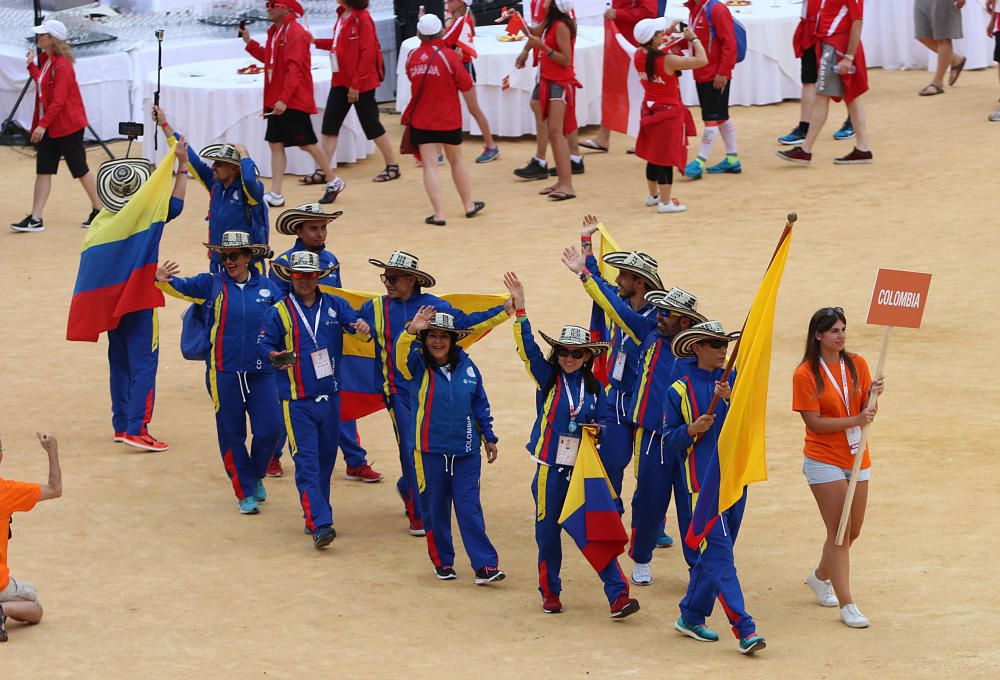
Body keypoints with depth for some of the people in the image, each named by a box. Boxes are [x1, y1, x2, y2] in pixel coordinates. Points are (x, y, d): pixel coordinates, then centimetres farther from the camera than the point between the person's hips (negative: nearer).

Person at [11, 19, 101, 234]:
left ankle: (99, 211, 18)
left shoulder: (62, 65, -19)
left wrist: (43, 124, -25)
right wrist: (31, 65, 18)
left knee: (80, 169, 3)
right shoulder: (46, 60, 9)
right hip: (49, 128, 9)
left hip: (68, 126, -9)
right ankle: (35, 218, 0)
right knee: (43, 171, 2)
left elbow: (59, 100, -23)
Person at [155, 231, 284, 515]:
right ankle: (245, 492, 18)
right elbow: (182, 287, -9)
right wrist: (163, 280, -29)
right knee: (232, 435, 4)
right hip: (225, 373, -1)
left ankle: (256, 476, 25)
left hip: (262, 372, 1)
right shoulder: (213, 284, 2)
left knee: (269, 430, -4)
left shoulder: (267, 287, 5)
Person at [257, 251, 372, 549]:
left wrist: (362, 327, -29)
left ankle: (316, 516, 26)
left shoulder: (334, 306, 6)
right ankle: (319, 524, -17)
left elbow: (354, 321, -6)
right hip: (297, 401, -4)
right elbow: (263, 345, 0)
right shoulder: (278, 313, -1)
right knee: (307, 463, -11)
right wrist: (274, 356, -22)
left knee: (326, 459, 12)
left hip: (330, 397, 4)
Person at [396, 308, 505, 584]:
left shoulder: (467, 367, 4)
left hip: (466, 450, 1)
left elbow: (480, 404, 14)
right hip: (430, 451, -1)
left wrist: (489, 437, 17)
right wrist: (411, 331, -46)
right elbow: (401, 355, -28)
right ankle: (442, 562, 21)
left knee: (470, 507, -3)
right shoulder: (418, 366, -4)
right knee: (434, 508, 6)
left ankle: (484, 565, -5)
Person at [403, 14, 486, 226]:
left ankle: (439, 214, -7)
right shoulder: (449, 56, -14)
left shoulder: (412, 57, -5)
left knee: (429, 164, 0)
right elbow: (466, 84, -9)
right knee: (456, 159, 17)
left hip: (421, 120, 1)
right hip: (448, 119, -1)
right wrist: (459, 64, 6)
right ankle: (469, 205, 30)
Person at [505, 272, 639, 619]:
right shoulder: (547, 378, 0)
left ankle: (618, 596, -8)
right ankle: (550, 592, 24)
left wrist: (595, 428, -11)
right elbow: (527, 346, -13)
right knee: (548, 532, 7)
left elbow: (603, 421, 13)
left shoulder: (593, 386, 6)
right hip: (551, 468, -1)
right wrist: (519, 308, -24)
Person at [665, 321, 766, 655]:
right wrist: (692, 430, -17)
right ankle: (744, 629, -18)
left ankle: (691, 616, 24)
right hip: (702, 479, -5)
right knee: (718, 552, -12)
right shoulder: (680, 389, -2)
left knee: (714, 553, 11)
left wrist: (731, 398, -20)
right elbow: (669, 440, 2)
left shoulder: (732, 379, 8)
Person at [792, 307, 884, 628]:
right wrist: (855, 421, -24)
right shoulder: (805, 374, -11)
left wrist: (873, 394, -18)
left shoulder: (857, 364, 3)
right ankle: (846, 605, -2)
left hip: (857, 458, 6)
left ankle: (821, 576, 39)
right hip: (824, 460, -5)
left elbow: (866, 412, 3)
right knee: (839, 532, -6)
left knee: (852, 531, 14)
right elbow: (813, 421, -15)